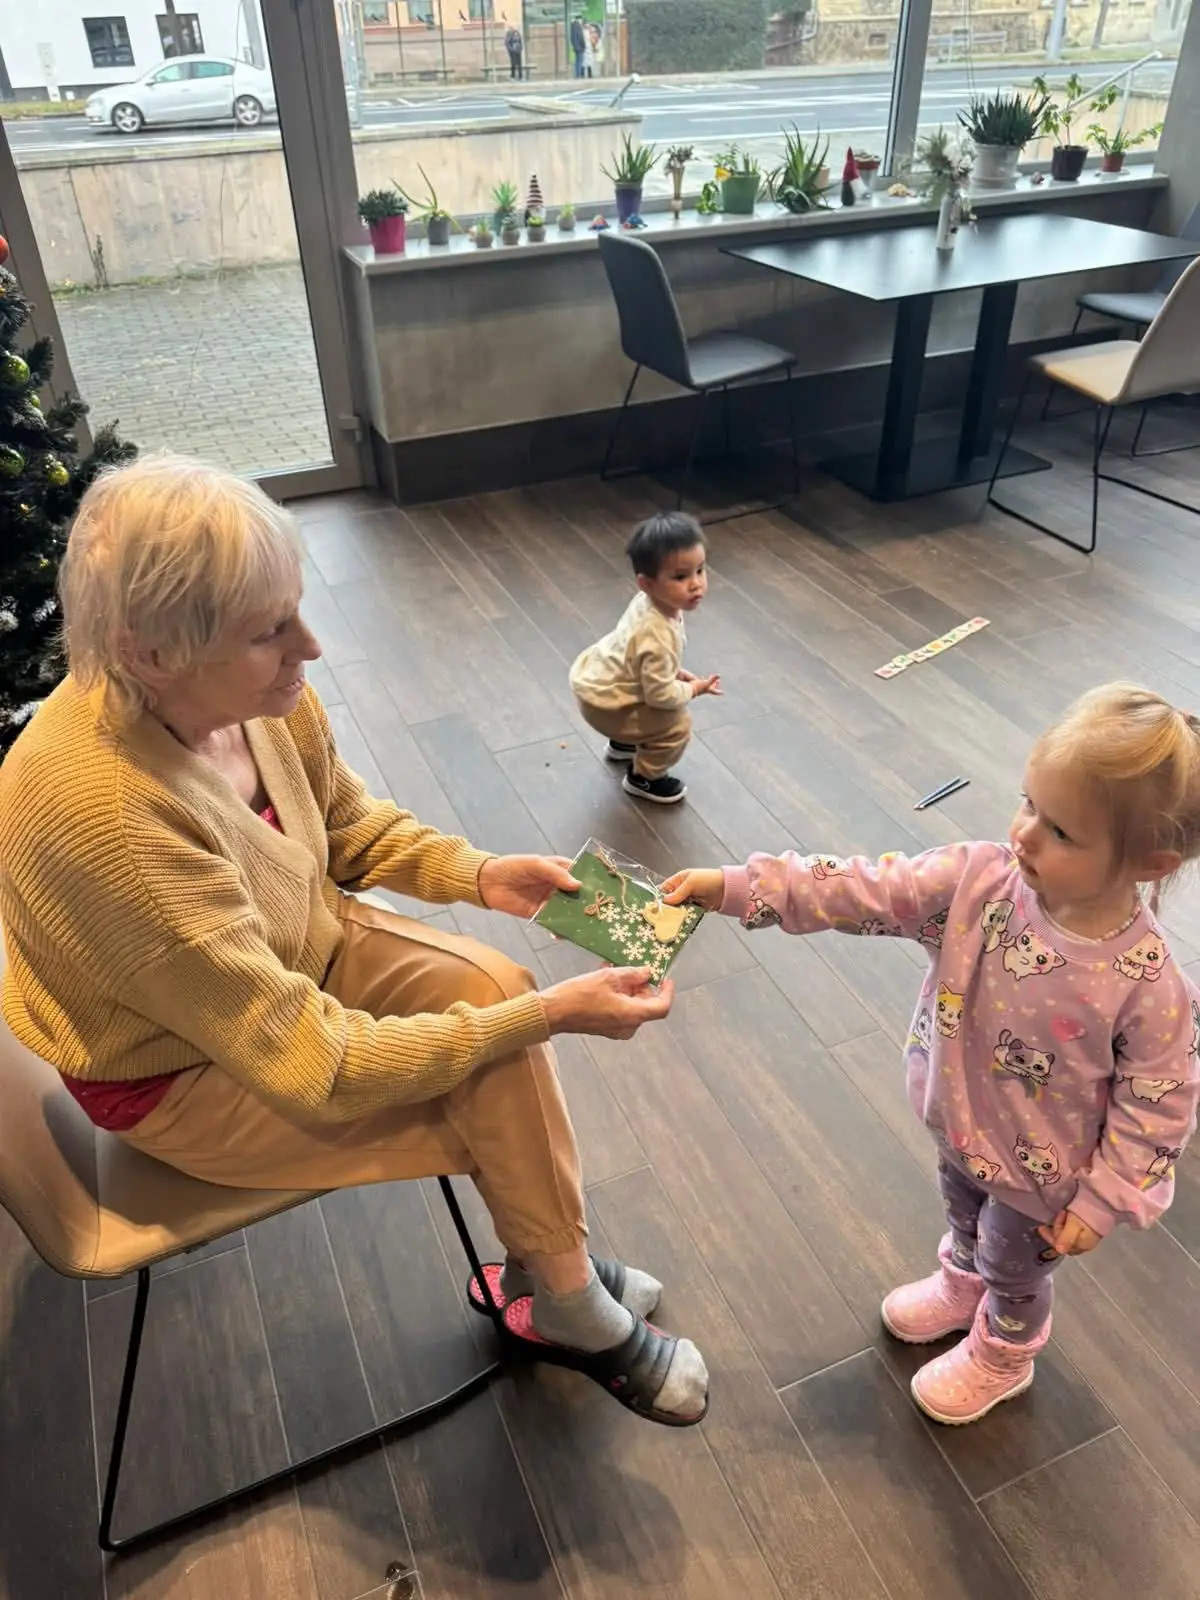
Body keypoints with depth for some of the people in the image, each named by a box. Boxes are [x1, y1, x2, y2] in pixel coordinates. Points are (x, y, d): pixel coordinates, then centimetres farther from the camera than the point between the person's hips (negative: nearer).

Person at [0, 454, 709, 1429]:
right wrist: (549, 1014, -30)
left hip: (294, 952, 6)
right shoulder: (105, 817, -38)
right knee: (504, 1087, -11)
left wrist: (475, 872, -14)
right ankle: (564, 1310, 17)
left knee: (493, 986, -13)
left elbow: (350, 823, 3)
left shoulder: (254, 692, -18)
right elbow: (316, 1069, -32)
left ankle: (554, 1278, 7)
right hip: (179, 1075, -6)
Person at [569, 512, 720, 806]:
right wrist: (695, 688, -13)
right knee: (677, 724, -10)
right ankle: (642, 778, 12)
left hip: (594, 674, 9)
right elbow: (662, 695, -28)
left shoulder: (649, 601, -10)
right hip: (602, 703, -9)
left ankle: (623, 744, 49)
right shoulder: (657, 636, -37)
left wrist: (677, 672, 3)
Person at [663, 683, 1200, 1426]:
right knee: (964, 1217, 35)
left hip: (1039, 1171, -4)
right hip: (962, 1120, 4)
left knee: (1015, 1267, 27)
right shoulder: (982, 879, -26)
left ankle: (1001, 1356, 59)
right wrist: (735, 886, -34)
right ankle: (962, 1286, 68)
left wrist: (1101, 1202, -14)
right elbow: (869, 891, -27)